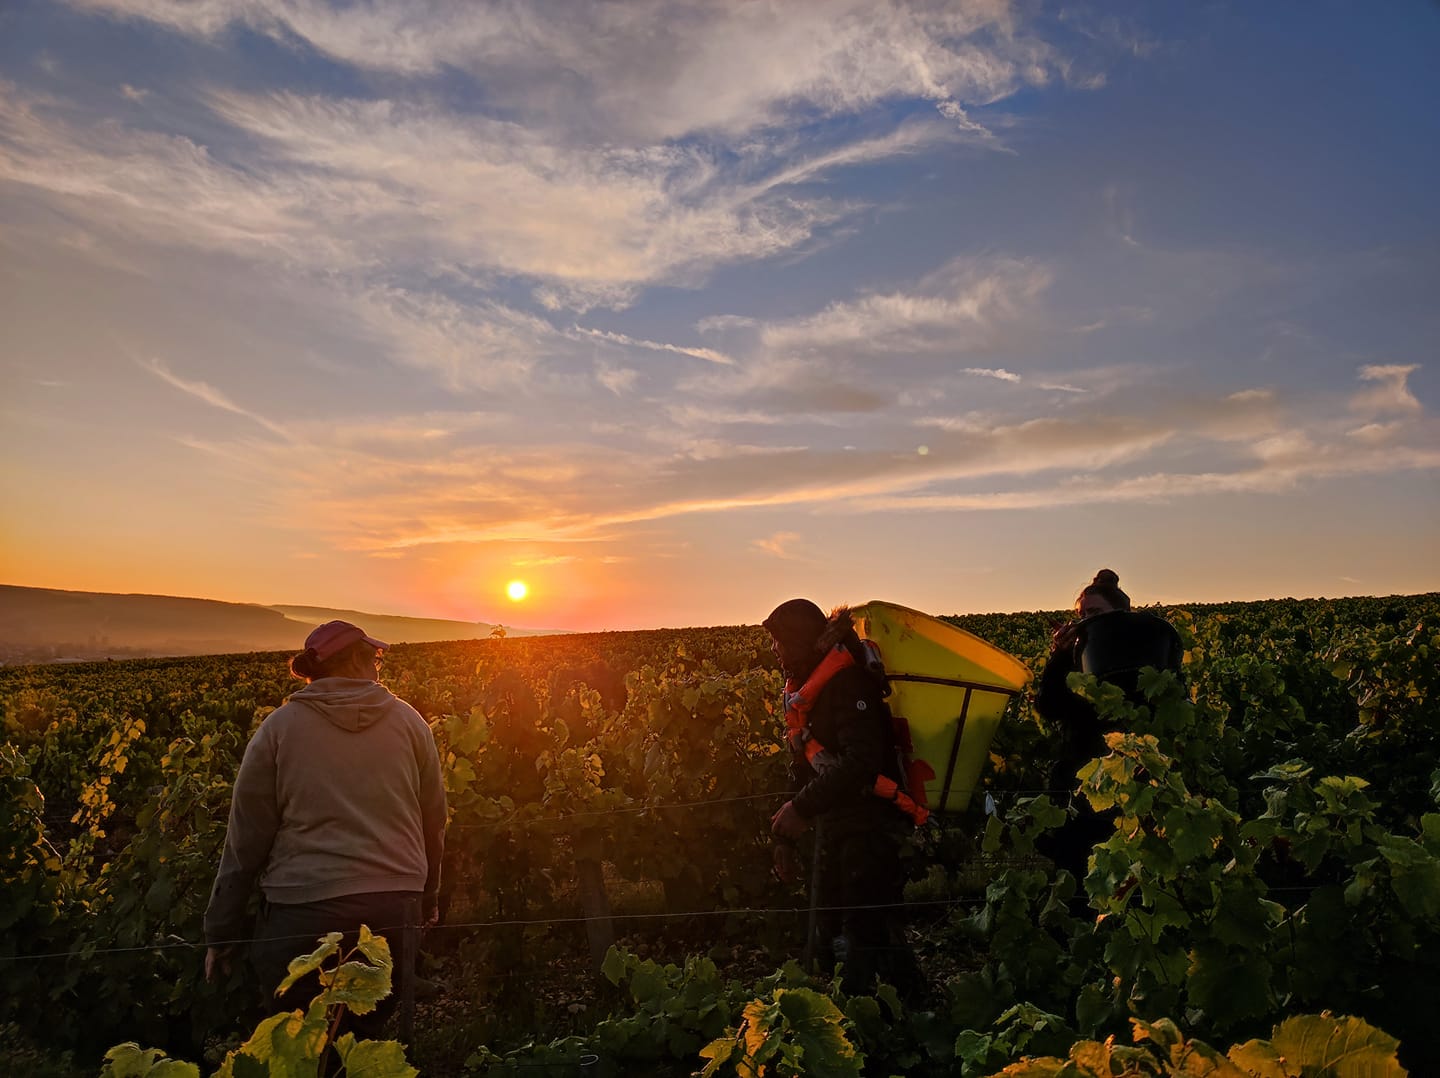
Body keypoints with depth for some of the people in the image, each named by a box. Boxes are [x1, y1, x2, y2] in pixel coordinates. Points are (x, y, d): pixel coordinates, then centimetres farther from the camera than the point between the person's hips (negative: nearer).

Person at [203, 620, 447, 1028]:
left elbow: (247, 839, 2)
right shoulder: (409, 722, 6)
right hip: (395, 907, 2)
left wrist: (220, 933, 12)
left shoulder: (279, 727, 1)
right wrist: (427, 901, 26)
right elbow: (434, 822, 12)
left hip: (307, 908, -2)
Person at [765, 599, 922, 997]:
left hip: (869, 826, -9)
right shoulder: (801, 691, 12)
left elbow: (861, 762, -28)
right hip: (833, 826, 9)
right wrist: (786, 838, 17)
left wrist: (801, 808, -25)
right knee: (823, 943, 14)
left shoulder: (848, 681, -17)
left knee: (866, 937, -9)